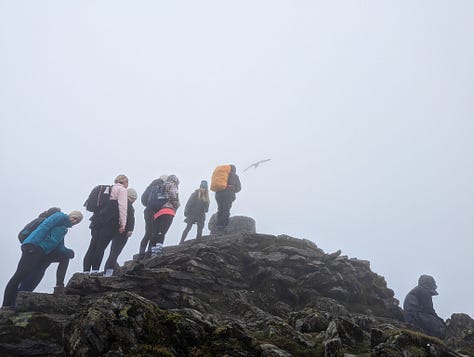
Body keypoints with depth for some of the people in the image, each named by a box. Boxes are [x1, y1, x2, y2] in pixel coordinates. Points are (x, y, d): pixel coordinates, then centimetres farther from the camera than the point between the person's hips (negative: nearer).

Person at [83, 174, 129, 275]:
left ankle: (86, 270, -1)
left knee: (93, 246, 3)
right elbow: (122, 207, -6)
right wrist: (123, 224, -9)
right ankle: (95, 270, -10)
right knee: (101, 246, -7)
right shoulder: (122, 189, 4)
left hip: (97, 220, 7)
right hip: (109, 222, -7)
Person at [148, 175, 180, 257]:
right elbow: (174, 197, -5)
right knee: (161, 232, -21)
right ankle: (158, 251, -35)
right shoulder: (172, 185, 12)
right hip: (167, 212, -7)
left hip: (156, 213, 7)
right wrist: (176, 206, 11)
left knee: (154, 234, 1)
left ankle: (153, 253, -4)